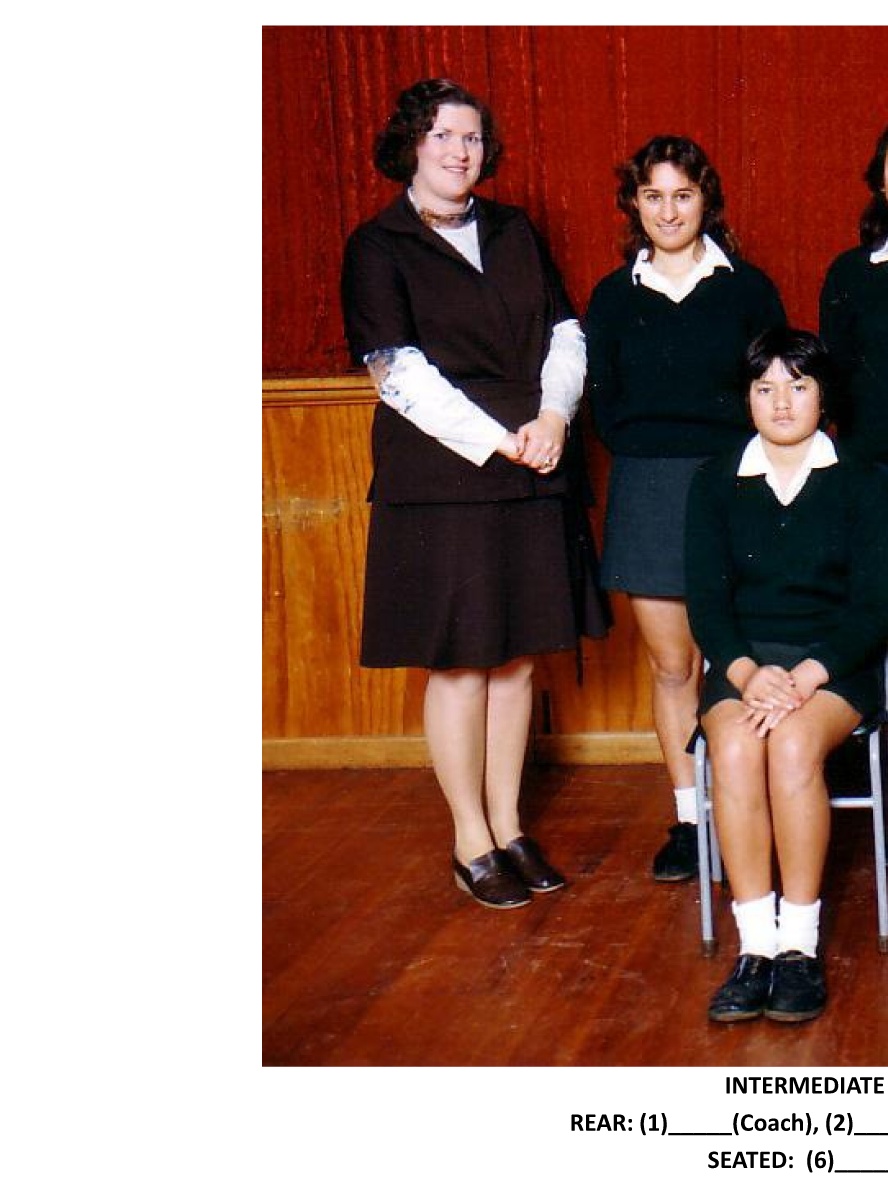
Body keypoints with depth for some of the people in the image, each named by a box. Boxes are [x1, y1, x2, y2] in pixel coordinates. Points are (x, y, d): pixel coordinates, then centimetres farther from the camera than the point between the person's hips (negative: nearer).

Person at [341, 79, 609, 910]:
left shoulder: (512, 234, 14)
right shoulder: (378, 248, -2)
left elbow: (565, 334, 12)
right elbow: (399, 372, -10)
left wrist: (553, 417, -8)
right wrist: (497, 440, -14)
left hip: (531, 477, 5)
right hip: (439, 483, -5)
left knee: (516, 658, 8)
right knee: (459, 663, 0)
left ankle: (509, 829, 19)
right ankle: (471, 844, 10)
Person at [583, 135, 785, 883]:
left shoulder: (747, 289, 4)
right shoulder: (614, 298, 9)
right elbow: (603, 405, 12)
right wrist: (642, 453, -2)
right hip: (646, 491, 2)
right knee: (671, 666, 5)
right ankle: (688, 820, 13)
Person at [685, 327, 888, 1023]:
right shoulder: (715, 486, 12)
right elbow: (706, 599, 5)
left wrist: (807, 677, -18)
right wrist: (746, 671, -16)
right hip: (743, 660, 2)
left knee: (793, 742, -34)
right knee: (734, 745, -32)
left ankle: (800, 946, -29)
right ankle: (756, 947, -32)